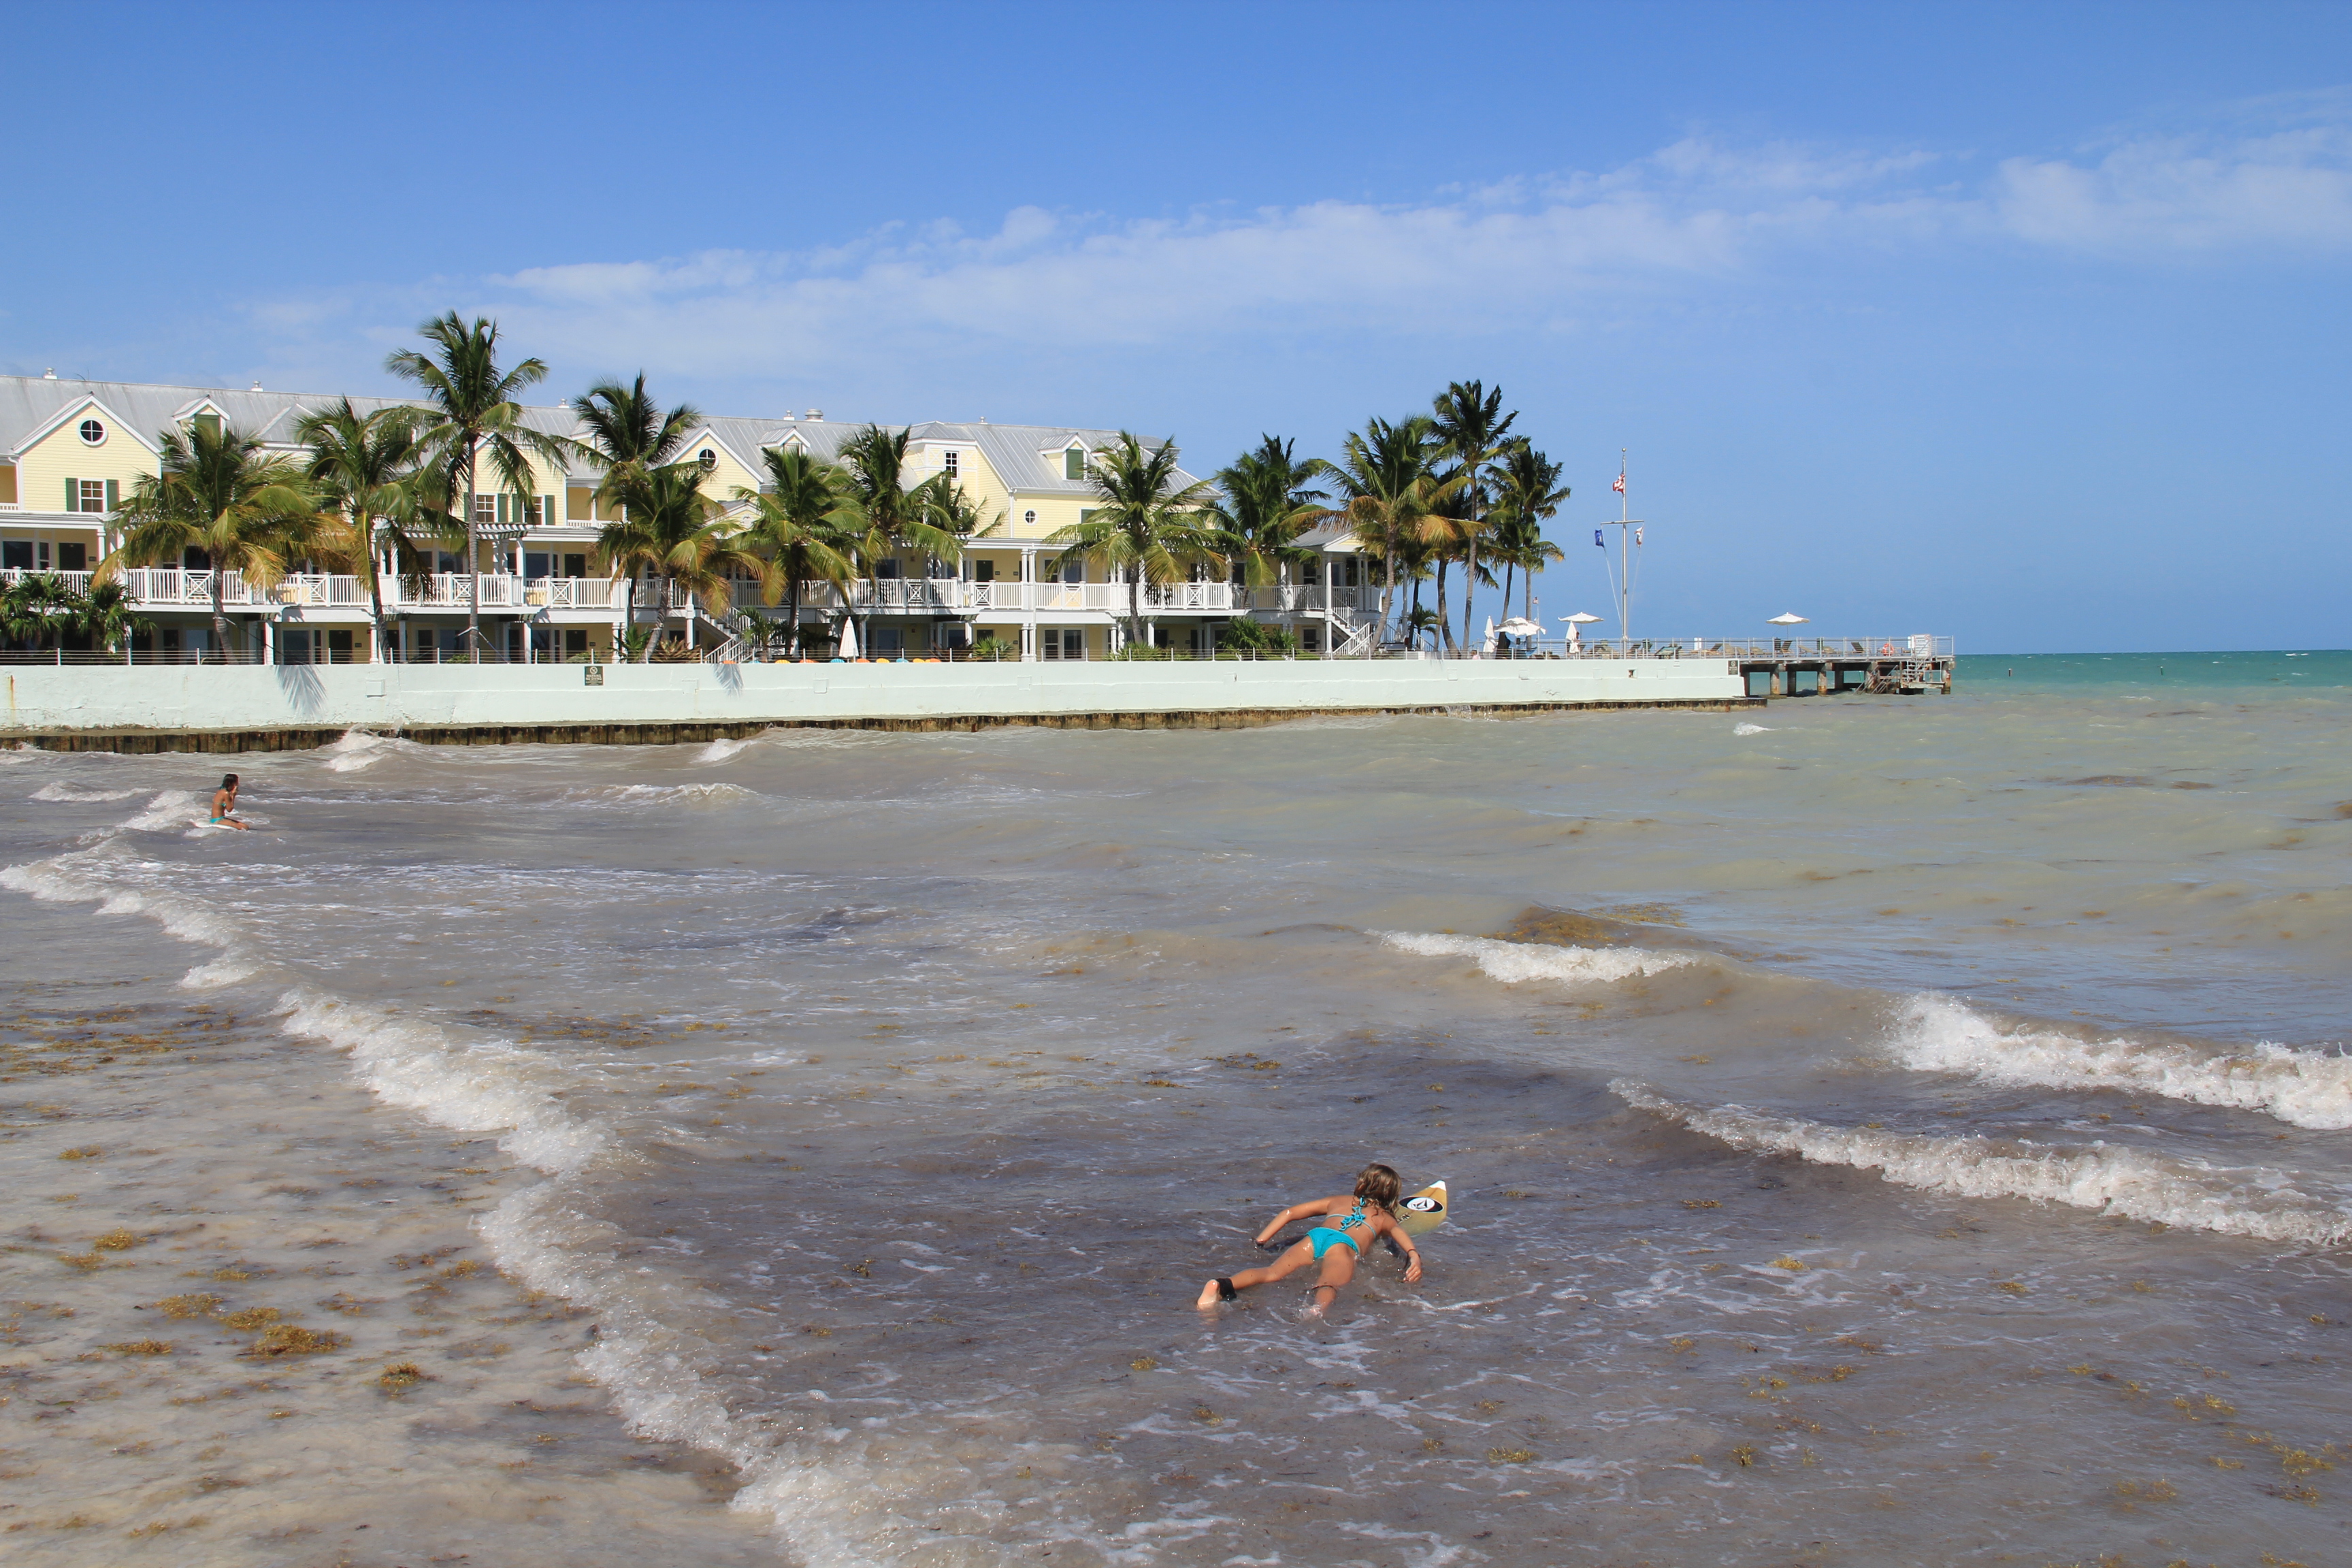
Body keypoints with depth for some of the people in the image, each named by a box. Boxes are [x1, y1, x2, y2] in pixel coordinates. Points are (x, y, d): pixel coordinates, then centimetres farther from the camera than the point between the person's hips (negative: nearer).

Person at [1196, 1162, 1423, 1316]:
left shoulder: (1338, 1201, 42)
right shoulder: (1385, 1217, 34)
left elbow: (1289, 1214, 35)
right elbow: (1399, 1232, 10)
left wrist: (1259, 1243, 35)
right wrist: (1413, 1256, -8)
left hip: (1314, 1236, 3)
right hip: (1344, 1246, -3)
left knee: (1272, 1273, -22)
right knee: (1330, 1285, -34)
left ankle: (1224, 1286, -51)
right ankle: (1317, 1310, -69)